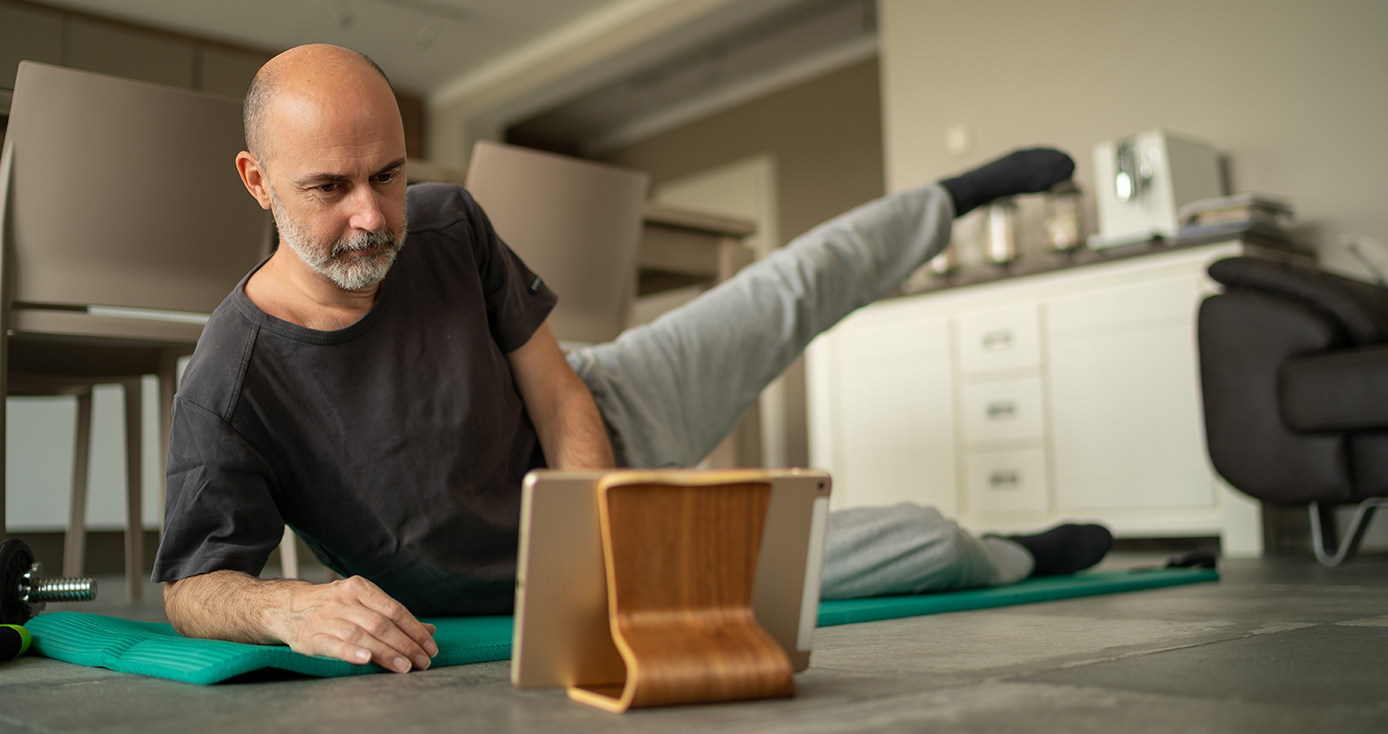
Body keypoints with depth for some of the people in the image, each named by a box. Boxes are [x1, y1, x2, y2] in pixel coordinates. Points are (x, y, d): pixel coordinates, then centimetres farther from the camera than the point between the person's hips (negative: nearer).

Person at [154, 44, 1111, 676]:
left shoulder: (446, 224, -21)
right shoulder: (231, 390, -33)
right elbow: (191, 589, -28)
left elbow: (558, 397, -14)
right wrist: (294, 606, -52)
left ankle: (953, 200, 51)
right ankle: (1017, 562, 41)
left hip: (598, 431, 3)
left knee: (799, 293, 17)